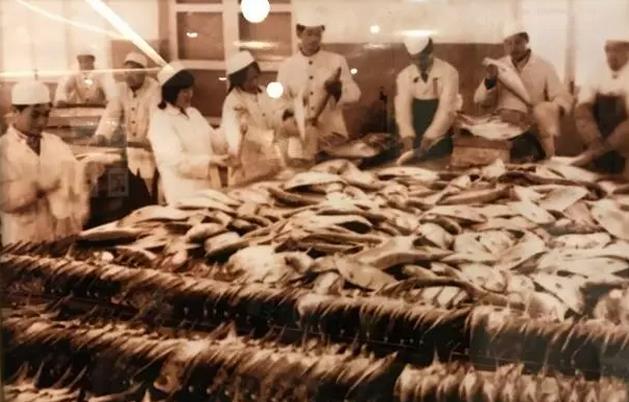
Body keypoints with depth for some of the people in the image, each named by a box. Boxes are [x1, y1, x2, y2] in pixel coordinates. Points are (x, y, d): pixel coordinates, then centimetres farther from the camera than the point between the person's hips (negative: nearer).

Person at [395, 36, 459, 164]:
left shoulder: (448, 73, -11)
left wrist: (428, 139, -29)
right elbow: (403, 107, -12)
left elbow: (446, 109, -19)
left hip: (438, 142, -2)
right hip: (414, 140, 3)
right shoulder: (404, 76, -1)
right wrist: (407, 137, -27)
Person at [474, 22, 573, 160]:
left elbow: (564, 98, 1)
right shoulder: (498, 67, 14)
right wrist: (490, 79, -10)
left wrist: (552, 111, -21)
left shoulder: (544, 67, 6)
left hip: (532, 126, -2)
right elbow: (480, 101, 8)